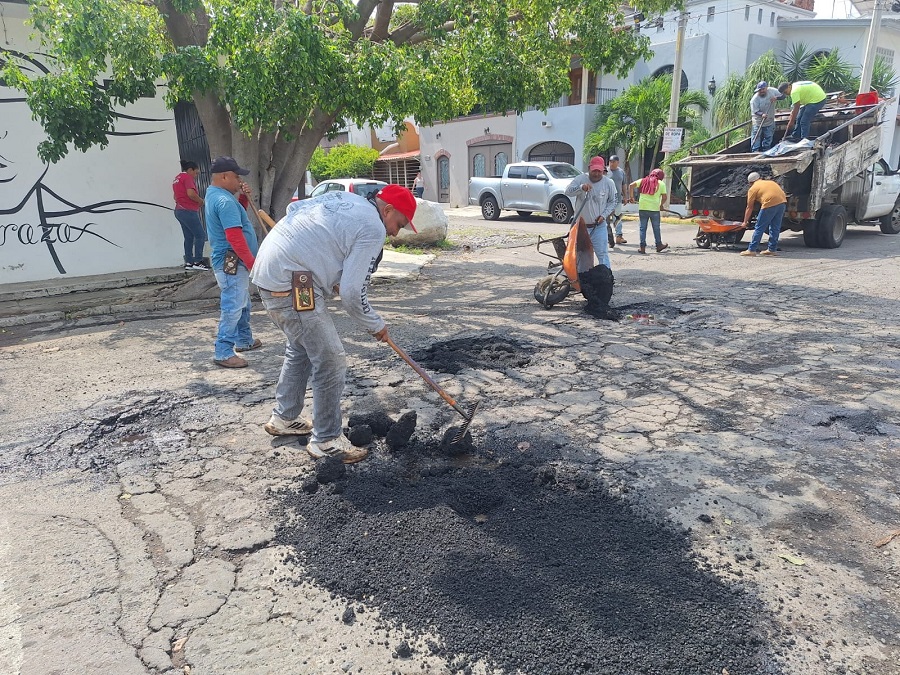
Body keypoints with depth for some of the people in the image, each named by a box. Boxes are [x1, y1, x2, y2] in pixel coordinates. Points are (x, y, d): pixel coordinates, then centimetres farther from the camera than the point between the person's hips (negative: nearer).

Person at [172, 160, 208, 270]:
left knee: (189, 237, 10)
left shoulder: (177, 178, 21)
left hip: (179, 210, 10)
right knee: (201, 235, -7)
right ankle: (198, 261, -10)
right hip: (188, 211, -10)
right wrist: (201, 201, -6)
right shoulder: (187, 177, -9)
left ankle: (189, 262, 9)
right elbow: (191, 193, -24)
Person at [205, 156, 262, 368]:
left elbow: (235, 214, 25)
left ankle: (244, 340, 35)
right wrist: (253, 264, -21)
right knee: (233, 307, -9)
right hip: (232, 262, -11)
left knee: (242, 304, 22)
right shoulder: (225, 201, -20)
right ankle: (223, 353, -5)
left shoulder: (213, 194, 13)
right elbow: (235, 237, -25)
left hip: (232, 261, 11)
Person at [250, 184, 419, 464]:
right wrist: (376, 325, 4)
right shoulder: (373, 229, -11)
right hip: (291, 285, -10)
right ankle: (326, 440, 8)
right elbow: (353, 293, -14)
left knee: (301, 349, 24)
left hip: (268, 271, 10)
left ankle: (283, 418, 37)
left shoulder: (343, 198, 15)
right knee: (331, 362, -3)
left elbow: (294, 207, 21)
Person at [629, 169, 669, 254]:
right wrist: (661, 205, 19)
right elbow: (664, 197, 1)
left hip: (642, 208, 2)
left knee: (643, 228, 7)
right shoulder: (661, 184, 4)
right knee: (656, 228, 11)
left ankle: (642, 247, 5)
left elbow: (631, 185, 2)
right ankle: (659, 245, 21)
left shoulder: (643, 180, 9)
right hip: (654, 208, -2)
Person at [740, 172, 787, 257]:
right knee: (775, 227, 16)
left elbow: (749, 208, 14)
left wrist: (745, 222, 23)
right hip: (782, 202, 6)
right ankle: (772, 249, 21)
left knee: (759, 228, 3)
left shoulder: (753, 189, 13)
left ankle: (752, 250, 4)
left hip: (770, 204, -6)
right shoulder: (771, 182, 30)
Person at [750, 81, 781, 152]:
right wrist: (762, 114, -39)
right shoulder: (754, 99, -21)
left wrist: (776, 98, -21)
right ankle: (755, 151, -7)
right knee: (756, 136, -10)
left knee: (769, 137, 10)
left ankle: (765, 150, 22)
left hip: (770, 120, 4)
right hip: (758, 121, -4)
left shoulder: (772, 91, -8)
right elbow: (755, 111, -21)